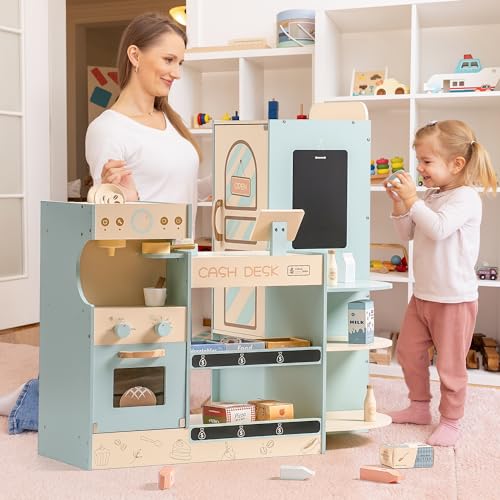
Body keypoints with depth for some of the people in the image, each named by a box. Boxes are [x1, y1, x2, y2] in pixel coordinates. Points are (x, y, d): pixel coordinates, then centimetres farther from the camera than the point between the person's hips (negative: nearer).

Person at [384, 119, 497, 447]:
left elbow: (438, 229, -32)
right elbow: (408, 233, 12)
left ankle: (451, 420, 20)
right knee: (409, 352, 17)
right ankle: (420, 407, 34)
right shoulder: (432, 196, 8)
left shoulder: (465, 197, -18)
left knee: (450, 364, 4)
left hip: (454, 299, -8)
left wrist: (412, 201, -27)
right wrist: (399, 203, -2)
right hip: (423, 295, 9)